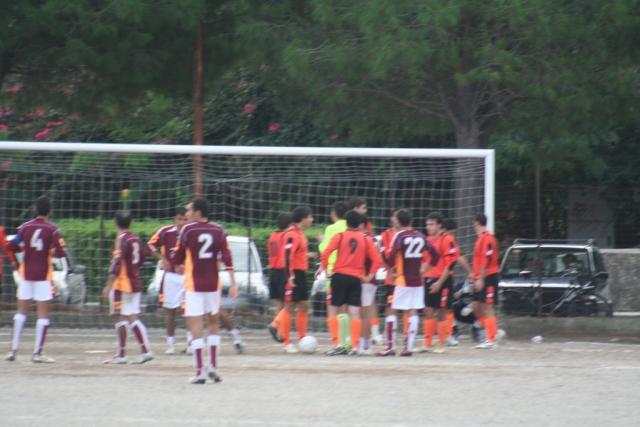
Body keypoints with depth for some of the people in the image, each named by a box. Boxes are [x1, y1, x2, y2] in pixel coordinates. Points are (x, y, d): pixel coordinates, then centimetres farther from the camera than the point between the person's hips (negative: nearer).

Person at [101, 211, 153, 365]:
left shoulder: (121, 239, -13)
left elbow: (116, 263, -20)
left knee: (120, 317, -2)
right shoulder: (136, 239, 9)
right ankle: (145, 350, -1)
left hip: (121, 283, -7)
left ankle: (121, 355, 0)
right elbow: (141, 260, 19)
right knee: (132, 318, 9)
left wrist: (109, 285, -22)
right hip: (135, 284, 7)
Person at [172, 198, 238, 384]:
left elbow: (177, 259, -1)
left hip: (193, 285, -4)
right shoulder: (218, 231, 4)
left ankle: (200, 372, -12)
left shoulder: (188, 230, -5)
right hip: (213, 285, 4)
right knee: (213, 323, 18)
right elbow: (227, 258, -3)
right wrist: (233, 283, -4)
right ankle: (213, 368, 13)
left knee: (195, 326, -4)